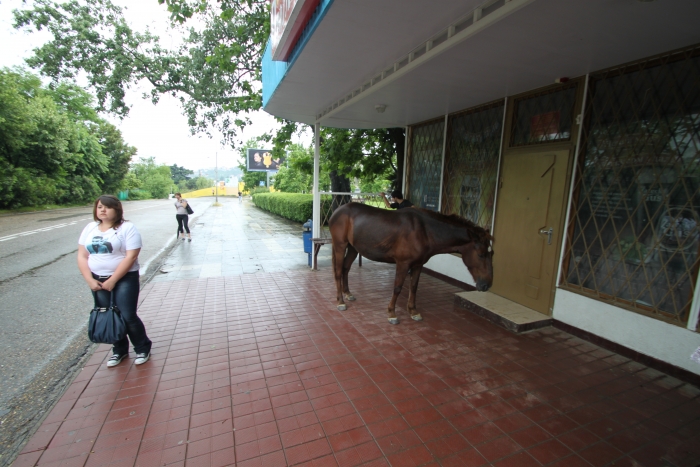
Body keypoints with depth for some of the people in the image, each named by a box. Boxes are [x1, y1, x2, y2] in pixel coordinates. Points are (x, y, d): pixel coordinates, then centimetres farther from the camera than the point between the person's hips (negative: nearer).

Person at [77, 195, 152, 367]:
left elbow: (130, 257, -17)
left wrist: (112, 281, -17)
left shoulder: (127, 228, -10)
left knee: (128, 317, -6)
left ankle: (143, 348, 15)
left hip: (124, 279, -5)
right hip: (98, 280, 6)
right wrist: (90, 280, -5)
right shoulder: (90, 228, 7)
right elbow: (82, 256, 7)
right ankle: (119, 349, 31)